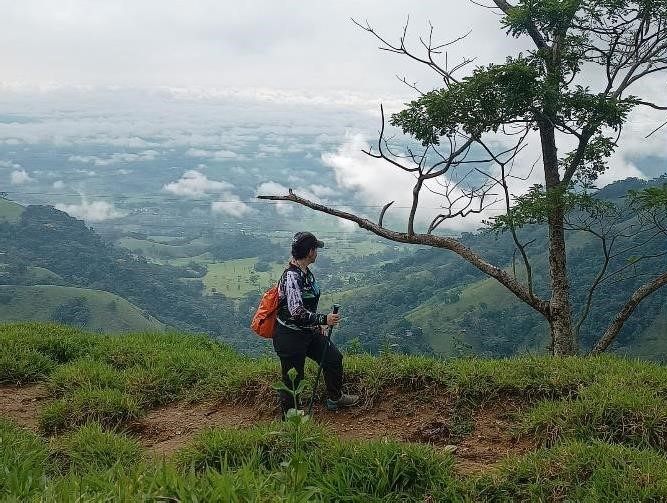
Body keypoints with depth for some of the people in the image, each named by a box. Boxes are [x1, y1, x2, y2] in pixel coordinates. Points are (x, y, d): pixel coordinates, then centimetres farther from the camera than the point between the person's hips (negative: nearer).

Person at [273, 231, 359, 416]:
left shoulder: (306, 273, 5)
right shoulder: (291, 276, -26)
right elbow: (296, 312, -33)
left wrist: (318, 324, 21)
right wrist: (324, 319, -29)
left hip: (308, 332, 10)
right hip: (289, 336, -10)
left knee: (334, 358, 16)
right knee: (292, 379, 4)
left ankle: (335, 399, 36)